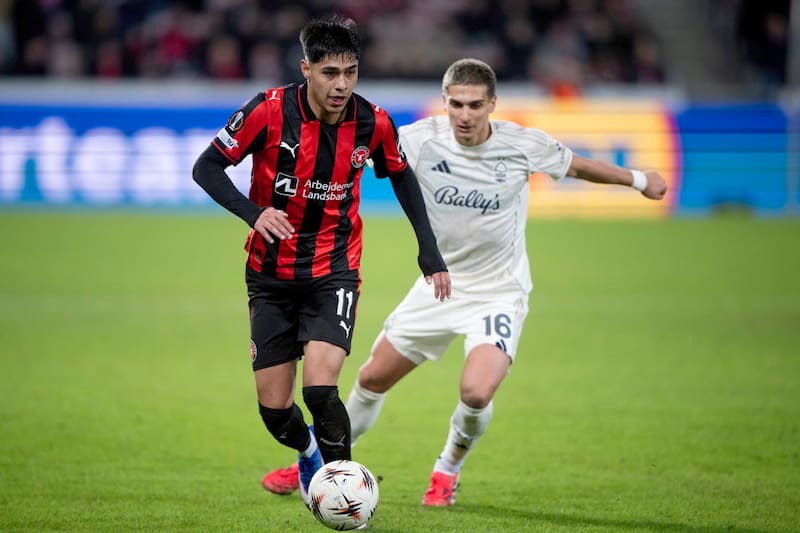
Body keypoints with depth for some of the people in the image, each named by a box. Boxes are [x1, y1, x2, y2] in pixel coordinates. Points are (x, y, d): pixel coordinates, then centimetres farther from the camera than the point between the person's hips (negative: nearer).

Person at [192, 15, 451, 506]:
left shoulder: (373, 122, -9)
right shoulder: (269, 111, -16)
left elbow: (402, 177, 10)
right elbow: (207, 167, -10)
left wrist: (430, 252, 6)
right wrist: (253, 212, -26)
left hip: (334, 271, -1)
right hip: (272, 275, 1)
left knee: (319, 388, -22)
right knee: (274, 407, 2)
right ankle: (309, 452, 36)